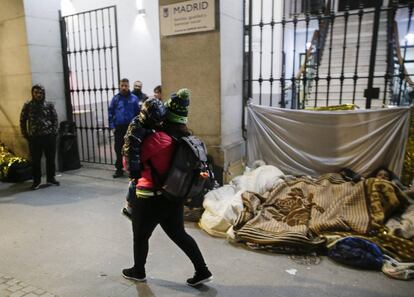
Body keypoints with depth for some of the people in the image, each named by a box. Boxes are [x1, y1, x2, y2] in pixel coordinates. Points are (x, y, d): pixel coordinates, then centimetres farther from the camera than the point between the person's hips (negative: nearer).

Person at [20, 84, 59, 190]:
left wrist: (54, 132, -3)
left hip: (49, 136, 1)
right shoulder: (27, 105, 2)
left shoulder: (49, 105, 4)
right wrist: (25, 135, 0)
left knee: (51, 158, 8)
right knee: (35, 160, 5)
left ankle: (51, 178, 23)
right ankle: (36, 181, 16)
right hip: (34, 138, 0)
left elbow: (55, 119, 7)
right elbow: (22, 121, 6)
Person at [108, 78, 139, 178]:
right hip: (119, 128, 1)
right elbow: (110, 112, 5)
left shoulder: (134, 98, 0)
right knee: (118, 148, 4)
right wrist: (112, 126, -2)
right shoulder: (115, 98, 3)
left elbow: (137, 112, -1)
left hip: (131, 127, -1)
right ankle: (119, 169, 15)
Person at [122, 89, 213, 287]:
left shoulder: (158, 138, -22)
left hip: (151, 198, -6)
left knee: (140, 236, 18)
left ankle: (138, 271, 40)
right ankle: (202, 271, 21)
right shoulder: (185, 138, 0)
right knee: (179, 234, 20)